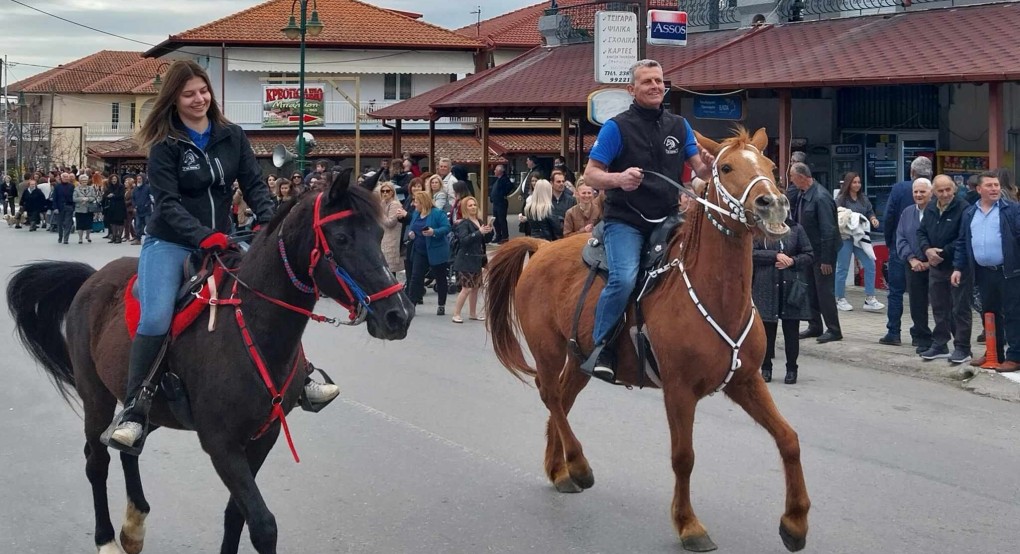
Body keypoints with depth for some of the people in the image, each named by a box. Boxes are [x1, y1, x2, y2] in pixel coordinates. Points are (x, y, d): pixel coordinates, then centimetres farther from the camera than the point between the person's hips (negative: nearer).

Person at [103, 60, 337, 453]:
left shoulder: (232, 136, 5)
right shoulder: (164, 146, -7)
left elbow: (253, 184, 2)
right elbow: (167, 203, -15)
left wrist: (270, 223, -17)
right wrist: (203, 235, -29)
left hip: (221, 241, 5)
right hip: (170, 244, -5)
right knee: (156, 319, -24)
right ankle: (133, 412, -18)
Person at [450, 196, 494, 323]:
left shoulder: (479, 222, 12)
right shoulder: (463, 223, -10)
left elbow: (487, 240, 16)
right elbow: (464, 240, -24)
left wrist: (489, 231, -4)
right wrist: (479, 232, -29)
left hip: (477, 260, 8)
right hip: (466, 261, -8)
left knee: (476, 287, 12)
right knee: (467, 288, -10)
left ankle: (473, 313, 22)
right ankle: (456, 314, -3)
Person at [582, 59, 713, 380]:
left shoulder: (679, 126, 11)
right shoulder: (617, 128, -3)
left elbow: (700, 170, 10)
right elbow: (590, 175, -4)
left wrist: (708, 167, -15)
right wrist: (619, 178, -25)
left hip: (668, 221, 5)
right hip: (625, 222, -5)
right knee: (624, 278, -28)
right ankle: (601, 347, -12)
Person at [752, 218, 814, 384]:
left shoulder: (796, 229, 5)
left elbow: (809, 255, 7)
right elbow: (752, 253, -9)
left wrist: (792, 261, -11)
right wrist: (776, 255, -16)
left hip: (790, 287, 1)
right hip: (766, 288, -1)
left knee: (791, 330, 5)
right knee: (767, 329, 5)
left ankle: (792, 369, 17)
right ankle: (766, 367, 19)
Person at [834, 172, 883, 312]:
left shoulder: (864, 198, 12)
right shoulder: (841, 199, -5)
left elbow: (870, 212, 19)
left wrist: (873, 219, -1)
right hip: (845, 238, -6)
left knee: (870, 265, -2)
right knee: (842, 268, 1)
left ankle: (869, 299, 3)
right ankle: (840, 300, 12)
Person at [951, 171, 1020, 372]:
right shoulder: (970, 214, 12)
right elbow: (962, 243, 15)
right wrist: (958, 268, 9)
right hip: (984, 273, 5)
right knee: (990, 314, 14)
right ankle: (993, 353, 25)